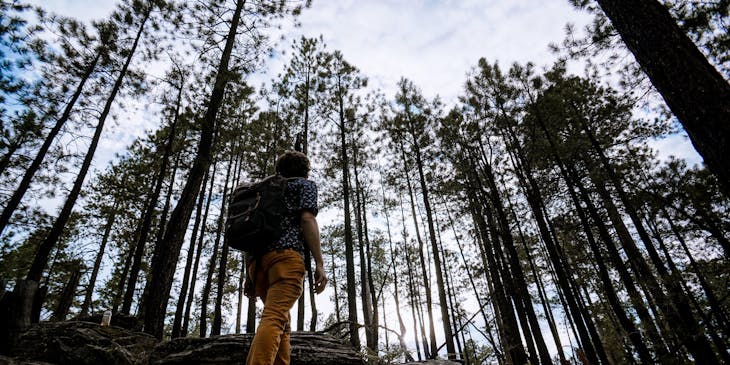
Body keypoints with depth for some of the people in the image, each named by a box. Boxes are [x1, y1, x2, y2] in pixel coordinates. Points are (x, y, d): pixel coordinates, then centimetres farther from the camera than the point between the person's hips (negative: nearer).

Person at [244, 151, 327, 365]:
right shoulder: (306, 185, 15)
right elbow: (307, 219, -5)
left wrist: (249, 275, 22)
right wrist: (319, 263, -11)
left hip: (259, 260, 7)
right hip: (286, 254, -6)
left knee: (282, 325, 13)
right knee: (274, 319, -20)